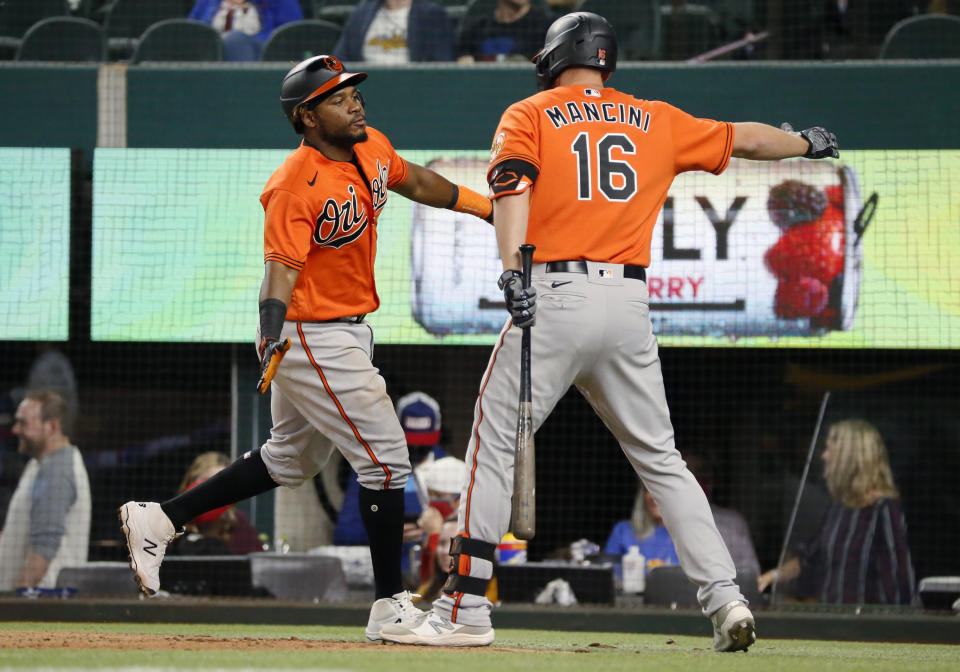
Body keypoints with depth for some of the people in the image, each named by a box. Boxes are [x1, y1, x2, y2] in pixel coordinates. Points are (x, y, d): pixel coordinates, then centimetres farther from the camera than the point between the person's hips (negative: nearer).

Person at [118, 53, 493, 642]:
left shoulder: (372, 148, 2)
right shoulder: (297, 184, -23)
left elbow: (414, 181, 22)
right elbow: (282, 267, -29)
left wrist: (489, 207, 21)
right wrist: (273, 336, -44)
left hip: (348, 333, 10)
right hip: (312, 338, -10)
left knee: (293, 461, 20)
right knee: (386, 458, -8)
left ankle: (158, 520, 25)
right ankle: (391, 606, 1)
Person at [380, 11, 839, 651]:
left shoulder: (529, 115, 8)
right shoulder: (658, 121, 18)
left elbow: (512, 180, -11)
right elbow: (744, 139, 30)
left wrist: (513, 270, -23)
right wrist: (806, 142, 49)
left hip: (554, 295, -4)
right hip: (629, 304, 4)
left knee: (493, 448, 3)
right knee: (661, 459, 12)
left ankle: (465, 609, -1)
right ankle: (726, 598, 1)